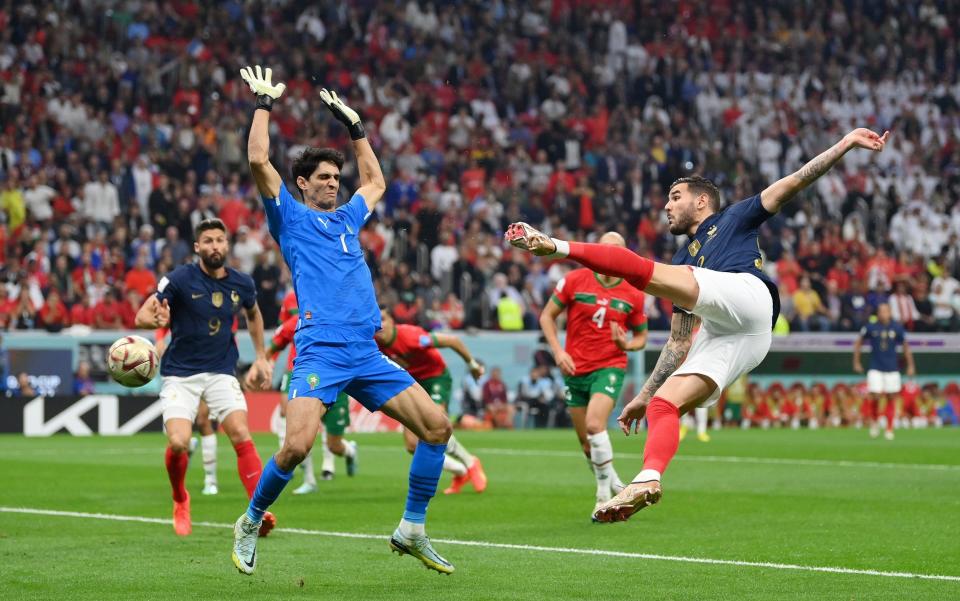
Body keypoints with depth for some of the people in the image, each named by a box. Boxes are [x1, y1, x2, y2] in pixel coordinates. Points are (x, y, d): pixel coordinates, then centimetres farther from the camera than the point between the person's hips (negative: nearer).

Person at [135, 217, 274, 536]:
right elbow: (141, 316, -13)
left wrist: (261, 356, 21)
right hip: (180, 374, -3)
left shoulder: (242, 284, 2)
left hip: (221, 372, 3)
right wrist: (158, 320, -35)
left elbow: (253, 313, 25)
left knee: (241, 435, -17)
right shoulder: (180, 279, -11)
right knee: (179, 443, -17)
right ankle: (180, 501, 14)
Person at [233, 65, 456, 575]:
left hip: (367, 354, 6)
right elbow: (258, 160, -5)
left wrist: (353, 124, 40)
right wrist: (264, 103, 4)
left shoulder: (348, 217, 24)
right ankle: (250, 524, 4)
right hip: (320, 351, -6)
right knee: (297, 445, -22)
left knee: (437, 425, -2)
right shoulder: (291, 217, 7)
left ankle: (412, 531, 8)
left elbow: (375, 180, 42)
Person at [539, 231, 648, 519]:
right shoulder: (574, 280, -2)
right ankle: (617, 488, 26)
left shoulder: (633, 294, -1)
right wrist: (557, 351, -7)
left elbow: (641, 336, 11)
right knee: (586, 442, 5)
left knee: (595, 425, -25)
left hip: (609, 368, -2)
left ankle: (604, 494, -14)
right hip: (575, 370, 2)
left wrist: (626, 344, -12)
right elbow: (547, 316, 5)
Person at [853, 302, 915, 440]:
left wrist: (910, 366, 8)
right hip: (875, 369, -1)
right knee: (875, 396, -12)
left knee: (891, 398, 1)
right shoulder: (870, 327, -4)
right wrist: (856, 362, 6)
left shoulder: (897, 328, -1)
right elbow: (858, 343, 8)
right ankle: (873, 422, 14)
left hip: (892, 369, 1)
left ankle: (889, 429, 12)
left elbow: (906, 347, 10)